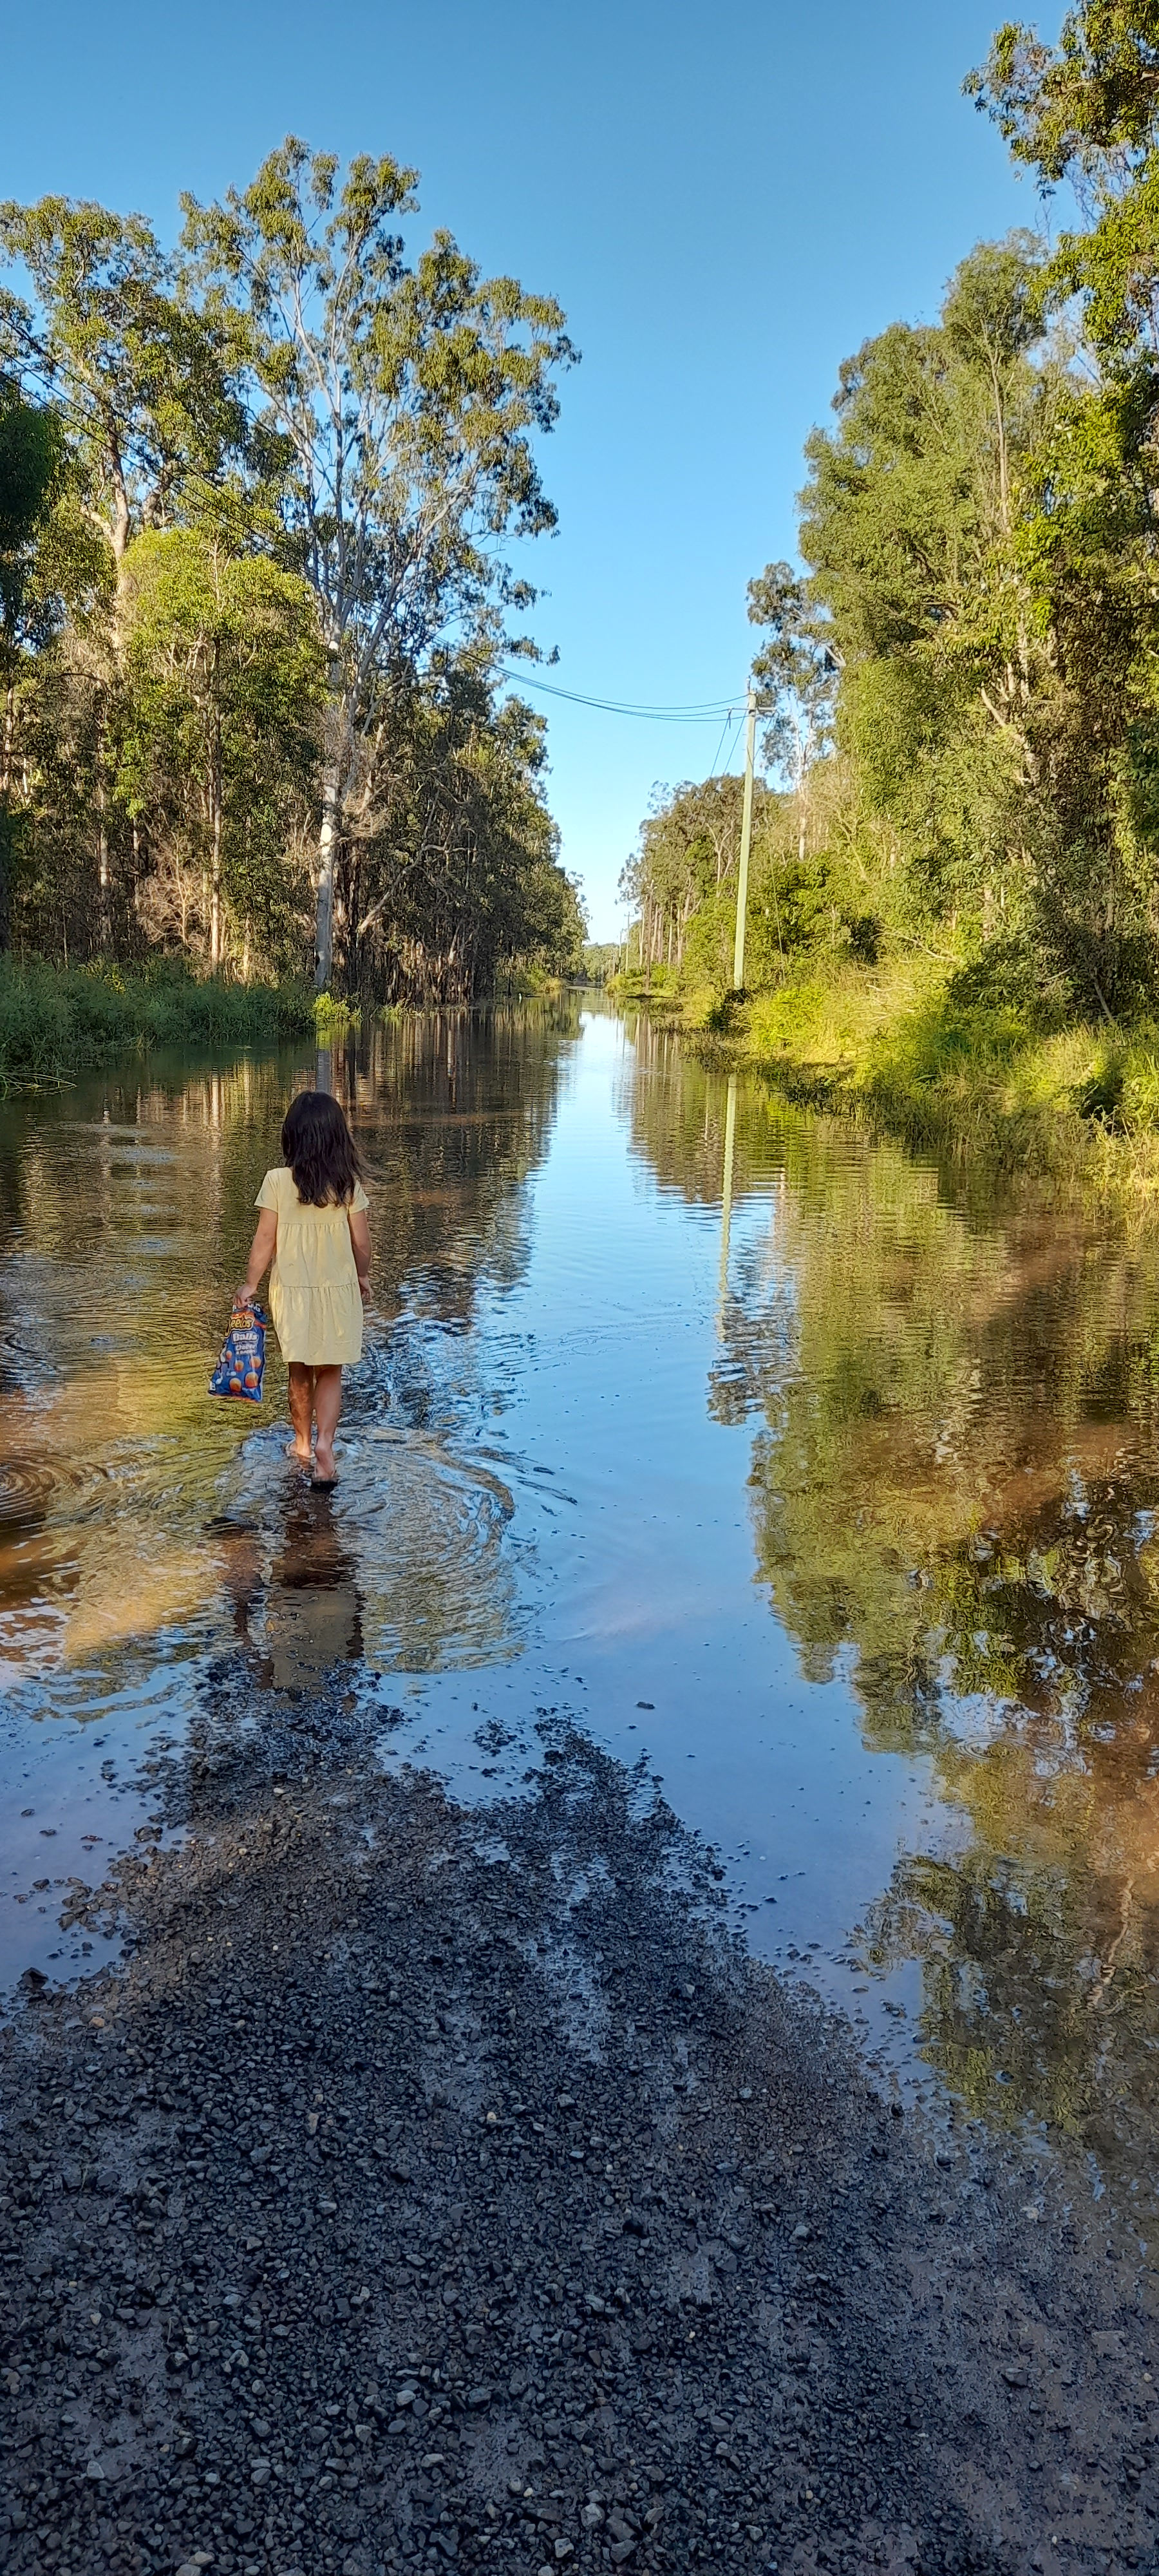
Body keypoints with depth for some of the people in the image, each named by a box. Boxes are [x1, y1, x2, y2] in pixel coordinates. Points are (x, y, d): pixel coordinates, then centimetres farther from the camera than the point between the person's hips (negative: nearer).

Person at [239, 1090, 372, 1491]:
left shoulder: (278, 1181, -12)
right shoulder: (349, 1183, -8)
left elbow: (265, 1239, -8)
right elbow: (361, 1241, -2)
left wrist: (251, 1283, 5)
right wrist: (363, 1277, 16)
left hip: (292, 1290, 0)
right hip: (339, 1291, 0)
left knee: (300, 1373, 16)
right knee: (331, 1374, 11)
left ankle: (303, 1445, 30)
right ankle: (325, 1444, -7)